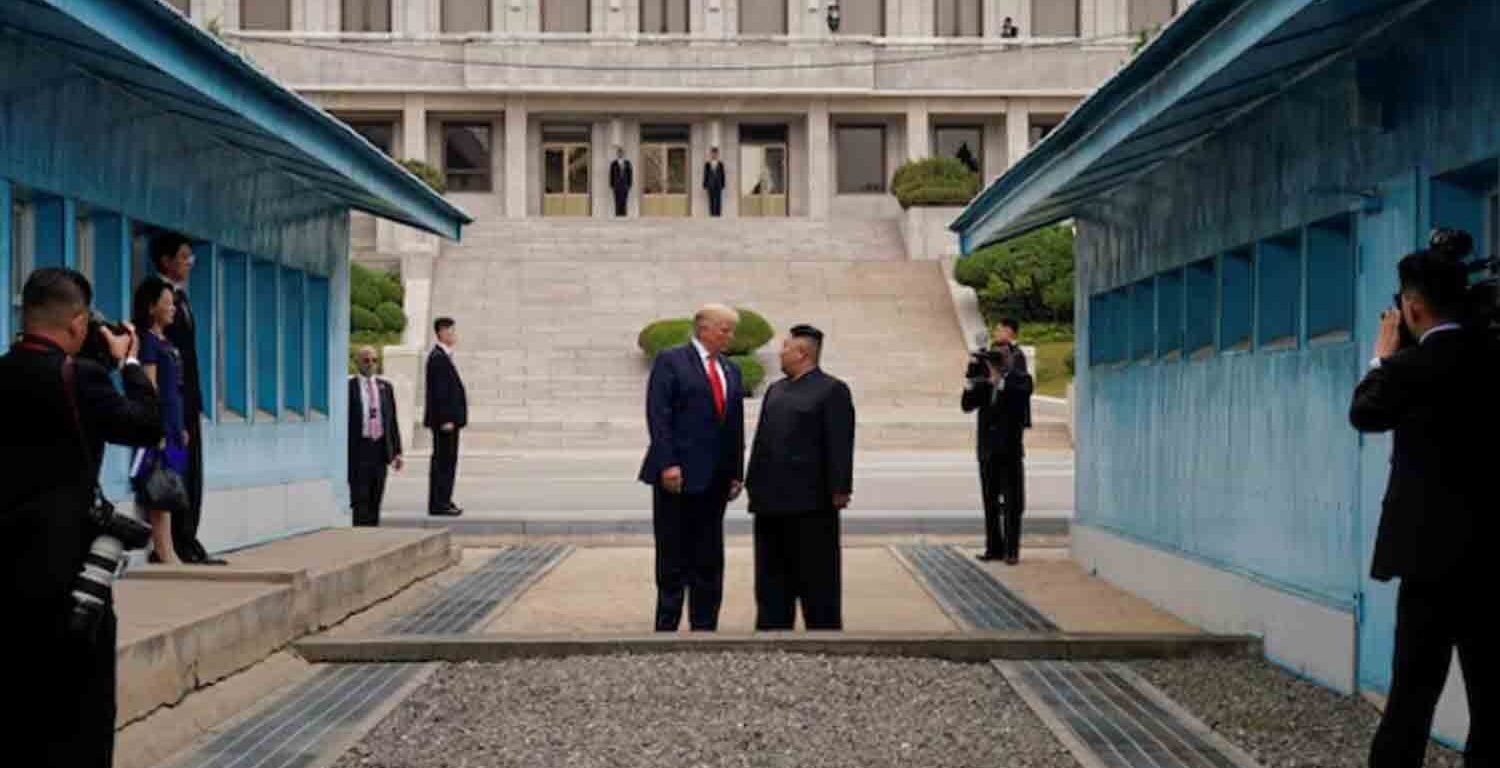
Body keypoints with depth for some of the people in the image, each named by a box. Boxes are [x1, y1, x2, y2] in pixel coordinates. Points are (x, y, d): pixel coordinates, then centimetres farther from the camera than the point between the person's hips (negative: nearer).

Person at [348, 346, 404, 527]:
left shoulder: (385, 387, 12)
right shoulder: (348, 387, -3)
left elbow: (393, 420, 13)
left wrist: (397, 451, 8)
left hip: (380, 450, 5)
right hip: (359, 450, -5)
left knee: (376, 499, 9)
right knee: (360, 499, -5)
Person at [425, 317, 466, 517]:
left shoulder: (444, 357, 17)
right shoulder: (438, 358, -15)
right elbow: (439, 392, -20)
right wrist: (445, 419, -22)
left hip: (449, 419, 10)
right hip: (445, 419, -10)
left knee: (447, 461, 13)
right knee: (443, 460, -7)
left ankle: (443, 501, 18)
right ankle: (438, 504, -5)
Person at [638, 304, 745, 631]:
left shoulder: (731, 371, 16)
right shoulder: (670, 361, -3)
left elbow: (736, 425, 16)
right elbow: (658, 415, -11)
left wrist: (737, 472, 9)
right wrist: (667, 464, -18)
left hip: (715, 478, 6)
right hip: (678, 475, -6)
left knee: (709, 560, 7)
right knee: (673, 558, -1)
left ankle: (704, 627, 13)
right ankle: (666, 626, 6)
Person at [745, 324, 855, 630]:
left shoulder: (831, 390, -5)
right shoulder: (775, 390, 18)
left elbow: (840, 444, -11)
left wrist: (839, 490, -17)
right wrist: (753, 483, 14)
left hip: (811, 501, -7)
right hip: (773, 501, 7)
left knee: (816, 576, -2)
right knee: (772, 576, 10)